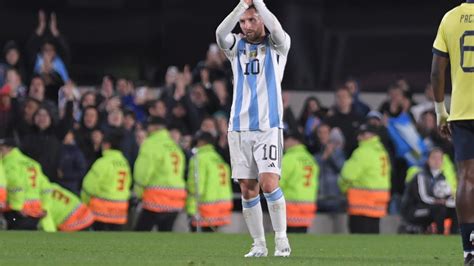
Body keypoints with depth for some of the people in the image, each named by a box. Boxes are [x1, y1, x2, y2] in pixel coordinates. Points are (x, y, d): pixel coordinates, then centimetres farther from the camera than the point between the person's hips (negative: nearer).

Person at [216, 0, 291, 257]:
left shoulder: (276, 45, 4)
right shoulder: (236, 46, 9)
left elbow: (277, 30, -20)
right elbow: (220, 33, -13)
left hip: (269, 127, -3)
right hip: (239, 127, 3)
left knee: (269, 183, -17)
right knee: (248, 190, 2)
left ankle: (282, 239, -7)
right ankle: (259, 244, 10)